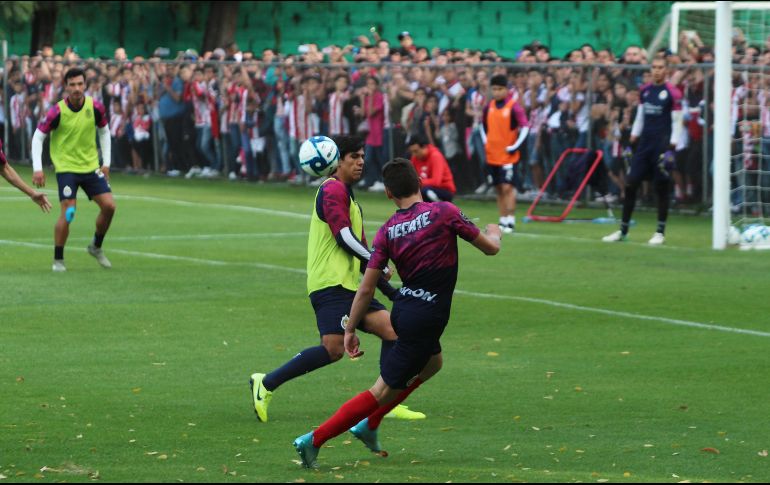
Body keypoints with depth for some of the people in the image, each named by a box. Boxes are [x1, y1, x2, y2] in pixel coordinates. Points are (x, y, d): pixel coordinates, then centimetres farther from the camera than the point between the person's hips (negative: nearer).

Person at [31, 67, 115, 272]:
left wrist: (106, 163, 7)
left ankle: (96, 247, 19)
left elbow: (104, 132, 11)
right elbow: (38, 137, -7)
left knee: (109, 206, -5)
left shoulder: (95, 107, -6)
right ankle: (58, 259, 1)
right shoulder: (57, 111, -16)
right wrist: (37, 168, -14)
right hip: (66, 168, -4)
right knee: (68, 212, -14)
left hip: (91, 167, 4)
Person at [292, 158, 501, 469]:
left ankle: (369, 426, 34)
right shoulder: (444, 212, -12)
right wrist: (495, 233, 22)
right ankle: (314, 440, -5)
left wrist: (350, 329, 6)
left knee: (432, 363, 33)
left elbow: (367, 287, -3)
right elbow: (490, 248, -2)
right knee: (383, 393, -1)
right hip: (426, 319, -6)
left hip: (403, 310, 6)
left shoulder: (387, 231, -1)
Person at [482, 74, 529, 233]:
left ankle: (511, 221, -8)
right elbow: (484, 125, 24)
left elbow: (525, 127, -9)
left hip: (508, 155, -6)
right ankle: (503, 220, 16)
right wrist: (485, 142, 14)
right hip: (492, 155, 6)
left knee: (508, 187, -11)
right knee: (499, 189, 10)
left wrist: (516, 146, -13)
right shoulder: (489, 107, 8)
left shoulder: (514, 107, -10)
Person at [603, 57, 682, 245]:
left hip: (662, 144, -6)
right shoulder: (645, 90, 12)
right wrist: (632, 141, 13)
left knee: (661, 188, -1)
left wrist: (671, 148, -13)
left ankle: (660, 232, 8)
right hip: (644, 143, 6)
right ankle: (623, 230, 8)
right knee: (630, 184, 1)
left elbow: (677, 122, -7)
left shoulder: (672, 93, -6)